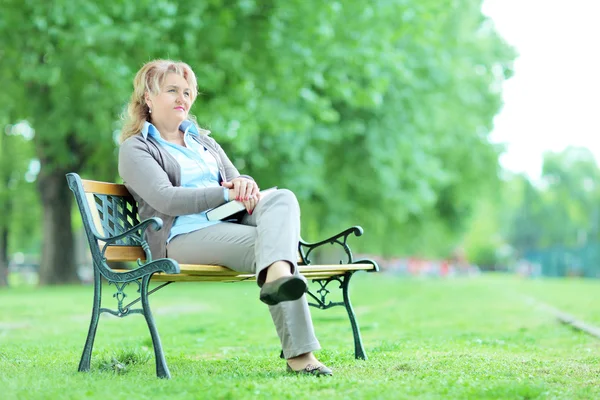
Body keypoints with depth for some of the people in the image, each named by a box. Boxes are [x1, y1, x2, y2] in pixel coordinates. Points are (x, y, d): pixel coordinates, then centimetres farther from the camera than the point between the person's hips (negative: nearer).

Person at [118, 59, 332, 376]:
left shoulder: (203, 141, 32)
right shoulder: (135, 148, 8)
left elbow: (236, 181, 21)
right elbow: (165, 199, -10)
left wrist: (246, 184, -7)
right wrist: (226, 193, -17)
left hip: (231, 226, 6)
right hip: (184, 237, -6)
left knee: (283, 198, -29)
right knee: (273, 242, -33)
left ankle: (277, 277, -61)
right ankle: (299, 355, -49)